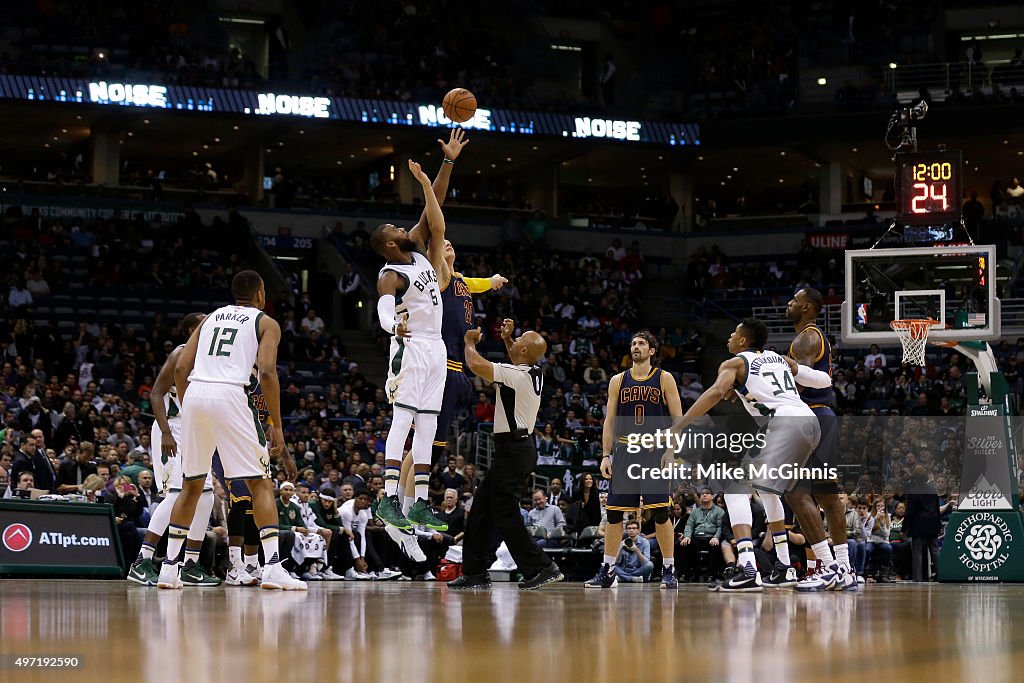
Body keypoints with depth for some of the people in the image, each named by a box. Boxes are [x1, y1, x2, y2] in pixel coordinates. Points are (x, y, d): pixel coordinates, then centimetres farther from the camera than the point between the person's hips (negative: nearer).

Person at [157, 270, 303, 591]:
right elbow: (267, 373, -5)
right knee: (261, 483, 1)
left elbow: (180, 368, 16)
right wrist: (276, 427, -3)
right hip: (229, 396, -5)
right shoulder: (266, 323, 11)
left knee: (191, 485, 17)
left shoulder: (211, 318, 25)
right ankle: (272, 569, -11)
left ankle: (169, 568, 15)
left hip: (194, 395, 5)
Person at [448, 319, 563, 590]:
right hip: (520, 446, 10)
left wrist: (470, 342, -3)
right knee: (481, 508, 13)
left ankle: (542, 568, -8)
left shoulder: (514, 374, -17)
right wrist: (507, 338, 23)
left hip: (512, 450, -10)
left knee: (505, 515, -8)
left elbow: (475, 365, -22)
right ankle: (475, 572, 15)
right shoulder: (535, 372, 9)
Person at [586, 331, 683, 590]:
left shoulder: (664, 379, 3)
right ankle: (608, 571, 11)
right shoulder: (618, 381, 11)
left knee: (660, 512, -8)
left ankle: (669, 571, -1)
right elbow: (609, 421, 11)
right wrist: (606, 456, 3)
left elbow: (678, 420, 1)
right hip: (625, 450, 3)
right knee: (614, 512, 2)